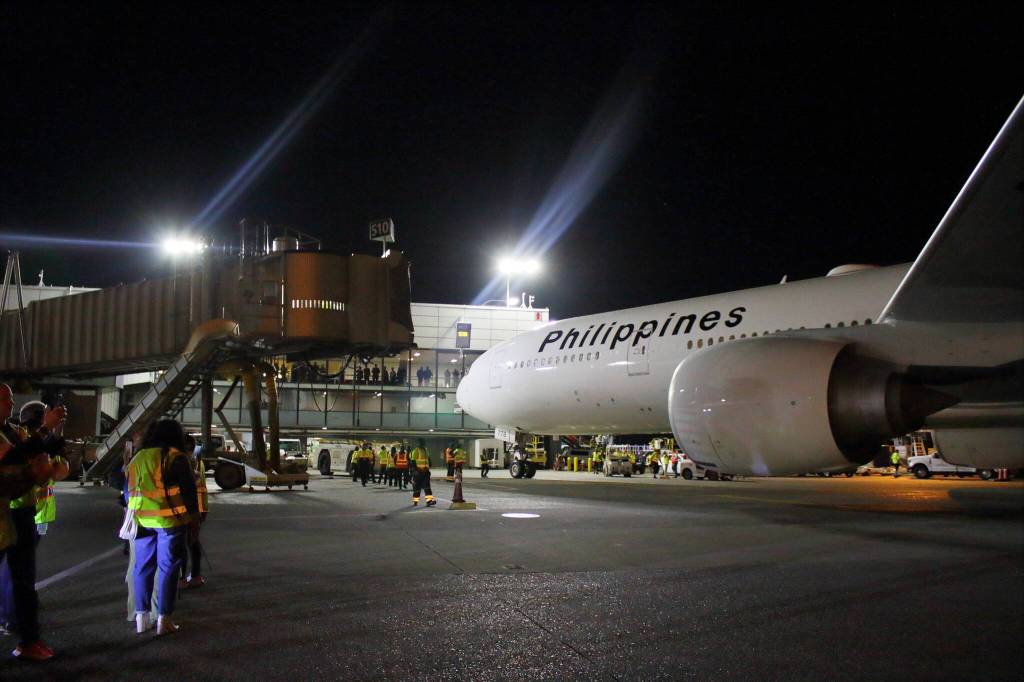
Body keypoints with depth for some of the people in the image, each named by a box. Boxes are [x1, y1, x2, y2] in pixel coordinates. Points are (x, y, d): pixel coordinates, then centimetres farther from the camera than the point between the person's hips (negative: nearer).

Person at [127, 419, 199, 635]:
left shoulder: (137, 459, 13)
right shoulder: (176, 458, -3)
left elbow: (130, 492, 17)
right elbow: (189, 491, -5)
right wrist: (194, 520, 2)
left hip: (142, 520, 5)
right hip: (170, 519, -5)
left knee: (143, 567, 13)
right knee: (168, 568, 2)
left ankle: (141, 617, 16)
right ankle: (164, 619, 3)